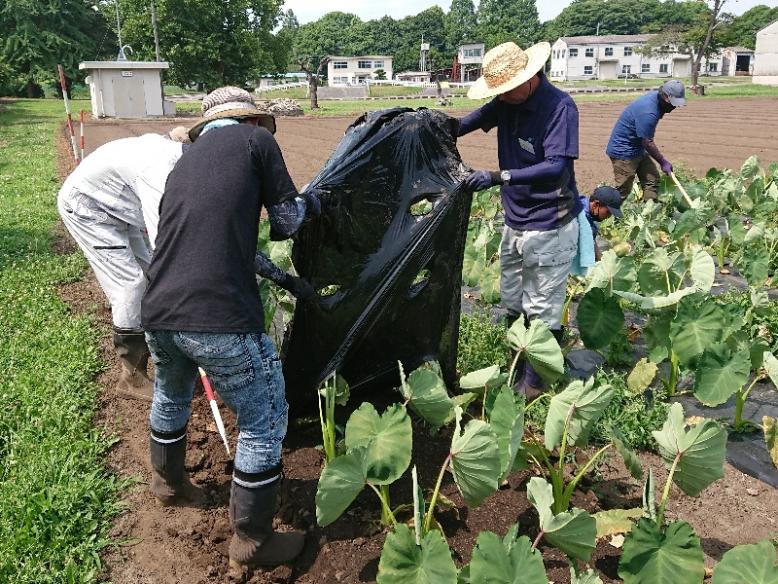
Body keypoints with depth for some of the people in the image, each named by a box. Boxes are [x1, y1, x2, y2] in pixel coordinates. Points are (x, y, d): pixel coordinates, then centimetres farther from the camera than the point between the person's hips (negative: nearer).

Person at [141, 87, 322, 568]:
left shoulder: (184, 162, 24)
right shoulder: (256, 140, 7)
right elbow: (287, 223, 8)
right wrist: (310, 202, 29)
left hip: (158, 313, 8)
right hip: (219, 318, -7)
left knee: (172, 395, 34)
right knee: (265, 421, 11)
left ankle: (168, 482, 58)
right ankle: (252, 541, 24)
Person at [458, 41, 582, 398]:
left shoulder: (559, 107, -19)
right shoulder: (506, 103, 2)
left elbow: (556, 166, -27)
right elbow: (465, 124, 12)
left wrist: (499, 177, -34)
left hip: (548, 227, -8)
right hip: (514, 222, 8)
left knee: (542, 310, 1)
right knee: (513, 303, 18)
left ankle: (536, 382, 16)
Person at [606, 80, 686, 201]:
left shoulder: (655, 96, 1)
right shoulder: (648, 112, -29)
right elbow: (648, 143, -22)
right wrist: (663, 162, -12)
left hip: (638, 149, 10)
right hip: (623, 151, -10)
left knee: (652, 179, 6)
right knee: (623, 191, -6)